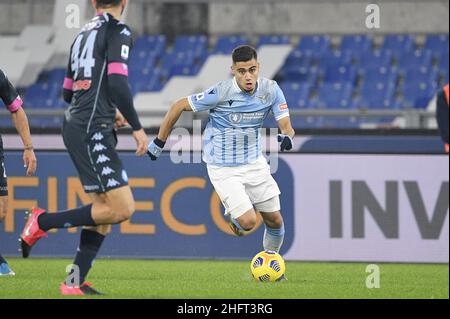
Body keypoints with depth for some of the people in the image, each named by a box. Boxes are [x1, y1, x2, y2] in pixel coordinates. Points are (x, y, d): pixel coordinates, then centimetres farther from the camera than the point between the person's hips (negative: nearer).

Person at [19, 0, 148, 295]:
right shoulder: (118, 32, -7)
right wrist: (137, 127, -12)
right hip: (93, 131, -9)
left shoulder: (85, 33, 18)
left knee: (105, 208, 11)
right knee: (122, 208, -12)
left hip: (77, 126, 9)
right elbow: (117, 83, -19)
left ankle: (75, 282, 8)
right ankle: (43, 222, -8)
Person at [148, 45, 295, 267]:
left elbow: (286, 126, -9)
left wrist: (287, 137, -34)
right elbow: (179, 107, -12)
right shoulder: (220, 93, -23)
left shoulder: (270, 89, -10)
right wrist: (159, 142, -6)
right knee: (248, 222, -16)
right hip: (223, 168, -4)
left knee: (275, 220, 7)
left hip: (254, 163, 4)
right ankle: (233, 216, 21)